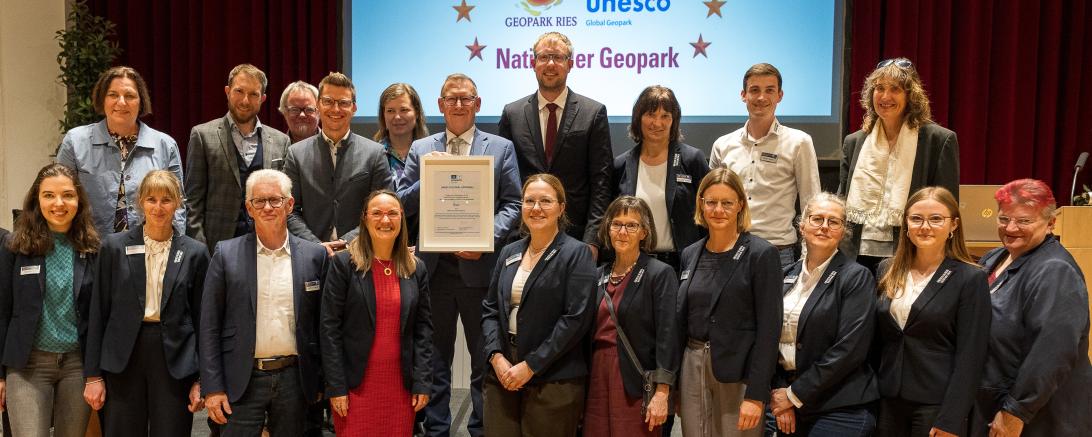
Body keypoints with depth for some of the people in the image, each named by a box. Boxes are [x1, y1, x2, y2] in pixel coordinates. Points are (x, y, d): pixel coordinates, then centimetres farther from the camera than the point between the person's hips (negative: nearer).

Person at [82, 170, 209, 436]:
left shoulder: (194, 253, 3)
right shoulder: (114, 246, 3)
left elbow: (201, 318, 5)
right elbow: (99, 313, 4)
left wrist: (200, 380, 2)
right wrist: (93, 375, 1)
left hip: (175, 359, 0)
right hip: (123, 359, 0)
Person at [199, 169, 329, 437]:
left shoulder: (315, 256, 3)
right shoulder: (226, 254, 0)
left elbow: (321, 323, 6)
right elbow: (209, 326, 0)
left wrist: (321, 382, 5)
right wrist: (212, 388, -5)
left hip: (294, 379, 1)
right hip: (243, 381, -1)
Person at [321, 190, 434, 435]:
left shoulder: (416, 269, 7)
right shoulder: (344, 264, -3)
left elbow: (423, 328, 7)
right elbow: (330, 328, -5)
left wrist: (422, 383, 0)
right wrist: (336, 387, -9)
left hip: (402, 386, 3)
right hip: (356, 385, -3)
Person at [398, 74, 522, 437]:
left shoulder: (501, 148, 4)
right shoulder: (420, 150, 9)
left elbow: (512, 206, 0)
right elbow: (403, 206, 6)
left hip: (479, 266, -2)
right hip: (434, 267, 2)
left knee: (485, 359, 8)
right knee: (435, 361, 11)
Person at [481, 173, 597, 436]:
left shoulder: (576, 254, -5)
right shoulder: (509, 253, 12)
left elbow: (576, 319, -12)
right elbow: (490, 309, 13)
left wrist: (530, 366, -13)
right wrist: (496, 356, -4)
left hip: (554, 382, -5)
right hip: (502, 376, 5)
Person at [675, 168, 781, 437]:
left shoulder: (761, 255, -8)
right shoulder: (690, 255, 9)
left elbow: (769, 328, -12)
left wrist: (756, 395, -17)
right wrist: (674, 385, 10)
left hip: (738, 374, -5)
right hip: (692, 368, 5)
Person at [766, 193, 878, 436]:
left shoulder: (857, 278, -8)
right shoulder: (789, 276, 8)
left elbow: (849, 350, -15)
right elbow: (772, 338, 8)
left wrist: (795, 394, -13)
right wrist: (777, 394, -6)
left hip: (839, 410, -5)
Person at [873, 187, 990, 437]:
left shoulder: (970, 278, -8)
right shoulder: (887, 271, 6)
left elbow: (969, 357, -11)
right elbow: (876, 341, 10)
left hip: (937, 404, -4)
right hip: (887, 400, 4)